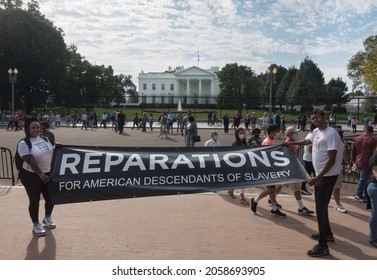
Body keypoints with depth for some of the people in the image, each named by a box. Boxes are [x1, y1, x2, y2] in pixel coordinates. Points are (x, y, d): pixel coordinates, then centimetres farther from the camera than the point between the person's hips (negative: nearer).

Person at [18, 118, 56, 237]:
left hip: (47, 173, 6)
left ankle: (47, 218, 38)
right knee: (35, 200, 4)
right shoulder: (24, 143, -14)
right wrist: (41, 175, -23)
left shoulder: (45, 139, 6)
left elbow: (52, 154, 15)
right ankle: (36, 225, 21)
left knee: (50, 198, 12)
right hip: (31, 175, -6)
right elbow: (30, 161, -20)